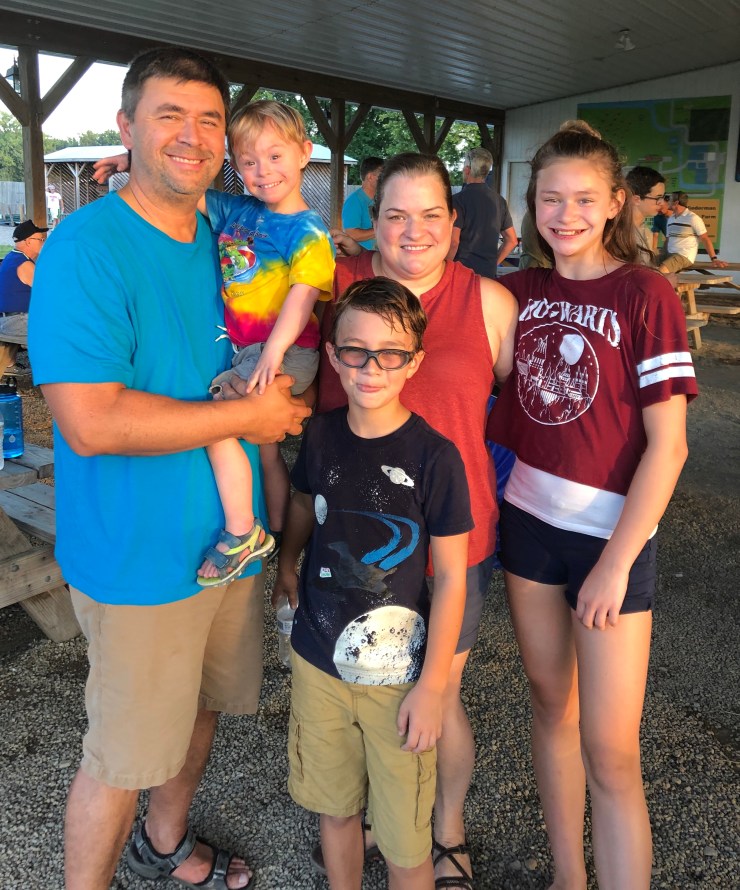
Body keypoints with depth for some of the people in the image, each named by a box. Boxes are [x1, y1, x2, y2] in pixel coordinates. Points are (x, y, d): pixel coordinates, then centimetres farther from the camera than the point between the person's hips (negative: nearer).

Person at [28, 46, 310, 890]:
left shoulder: (225, 240, 5)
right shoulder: (87, 246, -18)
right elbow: (90, 424, -27)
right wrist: (248, 415, -21)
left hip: (228, 536, 8)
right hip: (139, 559, -7)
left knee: (200, 707, 25)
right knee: (123, 755, 9)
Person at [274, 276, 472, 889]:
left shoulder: (434, 455, -17)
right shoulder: (321, 435, -4)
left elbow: (451, 577, -13)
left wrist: (432, 686, -13)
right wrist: (286, 561, 10)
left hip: (399, 677, -4)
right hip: (319, 661, 4)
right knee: (335, 809, 23)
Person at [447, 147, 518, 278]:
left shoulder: (459, 199, -9)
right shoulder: (499, 200, 11)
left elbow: (453, 242, -18)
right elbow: (512, 241, 14)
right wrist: (493, 263, 16)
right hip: (489, 273, 6)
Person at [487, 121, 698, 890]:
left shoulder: (645, 294, -10)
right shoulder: (522, 292, 4)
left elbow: (668, 445, -13)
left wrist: (616, 562, -15)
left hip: (611, 535, -4)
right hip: (529, 520, 5)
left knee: (609, 749, -1)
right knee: (551, 704, 16)